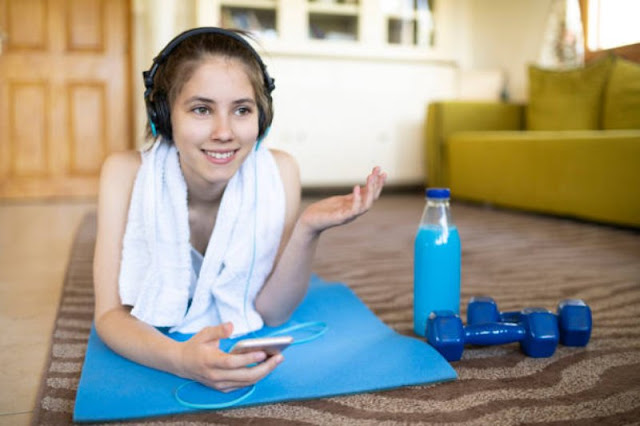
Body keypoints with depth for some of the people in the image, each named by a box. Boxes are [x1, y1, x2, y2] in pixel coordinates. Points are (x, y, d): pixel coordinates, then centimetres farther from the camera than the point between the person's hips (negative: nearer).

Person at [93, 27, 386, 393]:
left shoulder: (279, 171, -24)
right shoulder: (126, 173, -26)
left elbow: (271, 313, -18)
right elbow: (111, 314, -26)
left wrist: (307, 231, -36)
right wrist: (181, 360, -47)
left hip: (244, 344, 1)